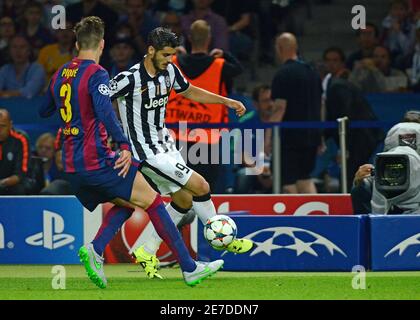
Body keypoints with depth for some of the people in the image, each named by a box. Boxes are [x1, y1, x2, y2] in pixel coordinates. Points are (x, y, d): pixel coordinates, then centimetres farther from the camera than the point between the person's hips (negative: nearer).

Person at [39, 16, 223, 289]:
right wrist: (125, 146, -31)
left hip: (72, 168, 8)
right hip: (98, 161, -8)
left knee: (126, 204, 20)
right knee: (152, 201, 1)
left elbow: (44, 111, 26)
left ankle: (95, 250, -5)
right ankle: (189, 268, 0)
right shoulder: (96, 74, -11)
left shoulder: (60, 75, 11)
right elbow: (106, 113, -27)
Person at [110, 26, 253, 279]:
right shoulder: (129, 79, -24)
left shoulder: (169, 71, -1)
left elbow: (189, 91, 19)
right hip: (148, 152, -9)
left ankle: (148, 253, 22)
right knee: (200, 187, -9)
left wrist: (227, 101, 15)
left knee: (184, 200, 13)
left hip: (165, 144, 9)